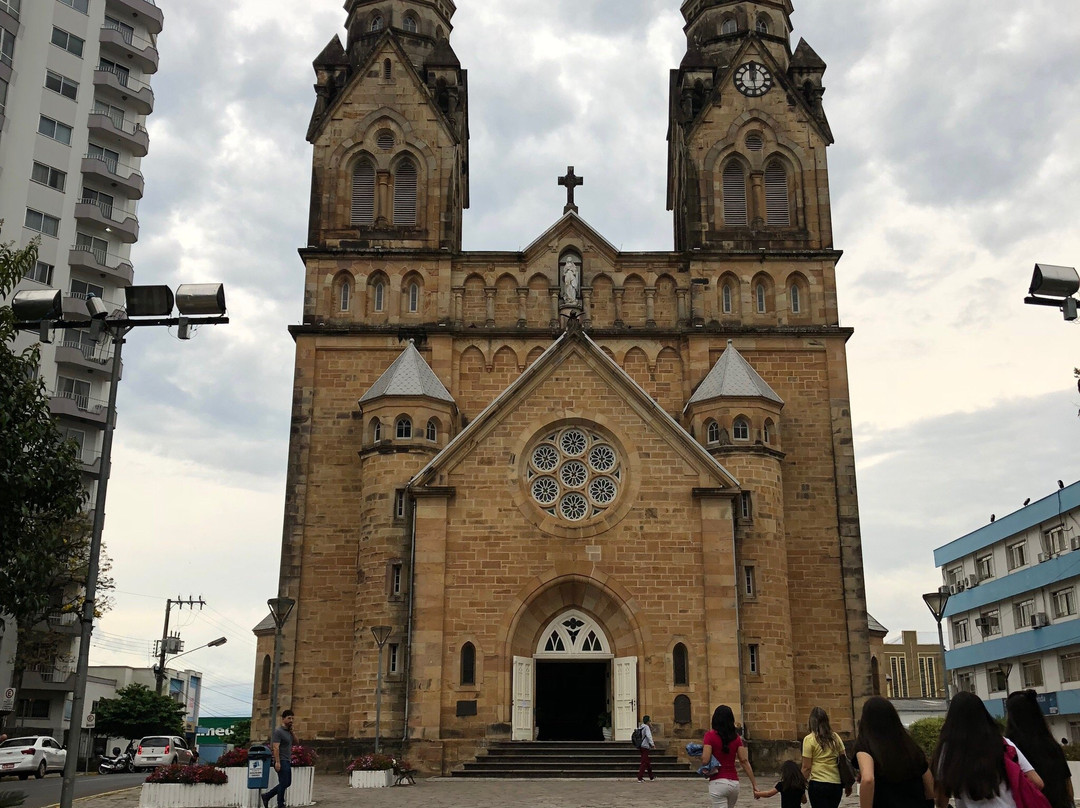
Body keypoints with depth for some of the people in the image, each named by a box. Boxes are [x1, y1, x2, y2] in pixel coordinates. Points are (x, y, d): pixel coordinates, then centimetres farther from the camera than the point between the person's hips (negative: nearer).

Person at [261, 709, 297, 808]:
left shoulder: (288, 731, 14)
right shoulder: (278, 732, -13)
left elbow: (295, 742, 18)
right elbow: (276, 747, -20)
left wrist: (292, 732, 4)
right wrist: (277, 762, -25)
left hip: (287, 761, 9)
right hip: (282, 762, -9)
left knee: (287, 783, 14)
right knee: (284, 783, -4)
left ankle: (267, 796, 22)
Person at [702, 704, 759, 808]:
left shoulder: (710, 735, -8)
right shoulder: (736, 737, 5)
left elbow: (705, 759, -16)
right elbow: (744, 761, 2)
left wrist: (702, 748, 4)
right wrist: (754, 783, 5)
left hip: (718, 782, -5)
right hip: (734, 783, 5)